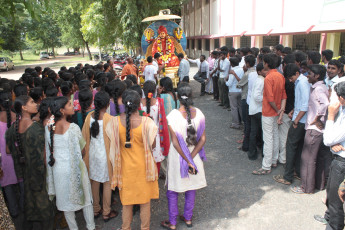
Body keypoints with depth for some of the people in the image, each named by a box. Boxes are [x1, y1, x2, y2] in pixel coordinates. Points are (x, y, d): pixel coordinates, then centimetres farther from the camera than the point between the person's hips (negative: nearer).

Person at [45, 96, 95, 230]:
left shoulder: (48, 128, -5)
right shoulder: (73, 127, -19)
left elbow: (48, 150, 2)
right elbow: (82, 148, -8)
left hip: (57, 168, 4)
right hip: (74, 168, -4)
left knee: (65, 200, 18)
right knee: (85, 198, 15)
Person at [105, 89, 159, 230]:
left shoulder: (115, 122, -15)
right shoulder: (147, 122, -20)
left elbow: (113, 144, -4)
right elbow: (153, 145, -11)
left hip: (125, 168, 2)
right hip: (143, 167, -1)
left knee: (126, 202, 19)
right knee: (145, 202, 18)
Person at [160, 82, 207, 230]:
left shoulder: (173, 115, -21)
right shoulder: (198, 113, -10)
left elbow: (175, 143, -20)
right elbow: (203, 139, -9)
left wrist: (187, 161, -14)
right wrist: (191, 157, -11)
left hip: (177, 156, -3)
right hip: (195, 155, 4)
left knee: (173, 191, 14)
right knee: (191, 187, 21)